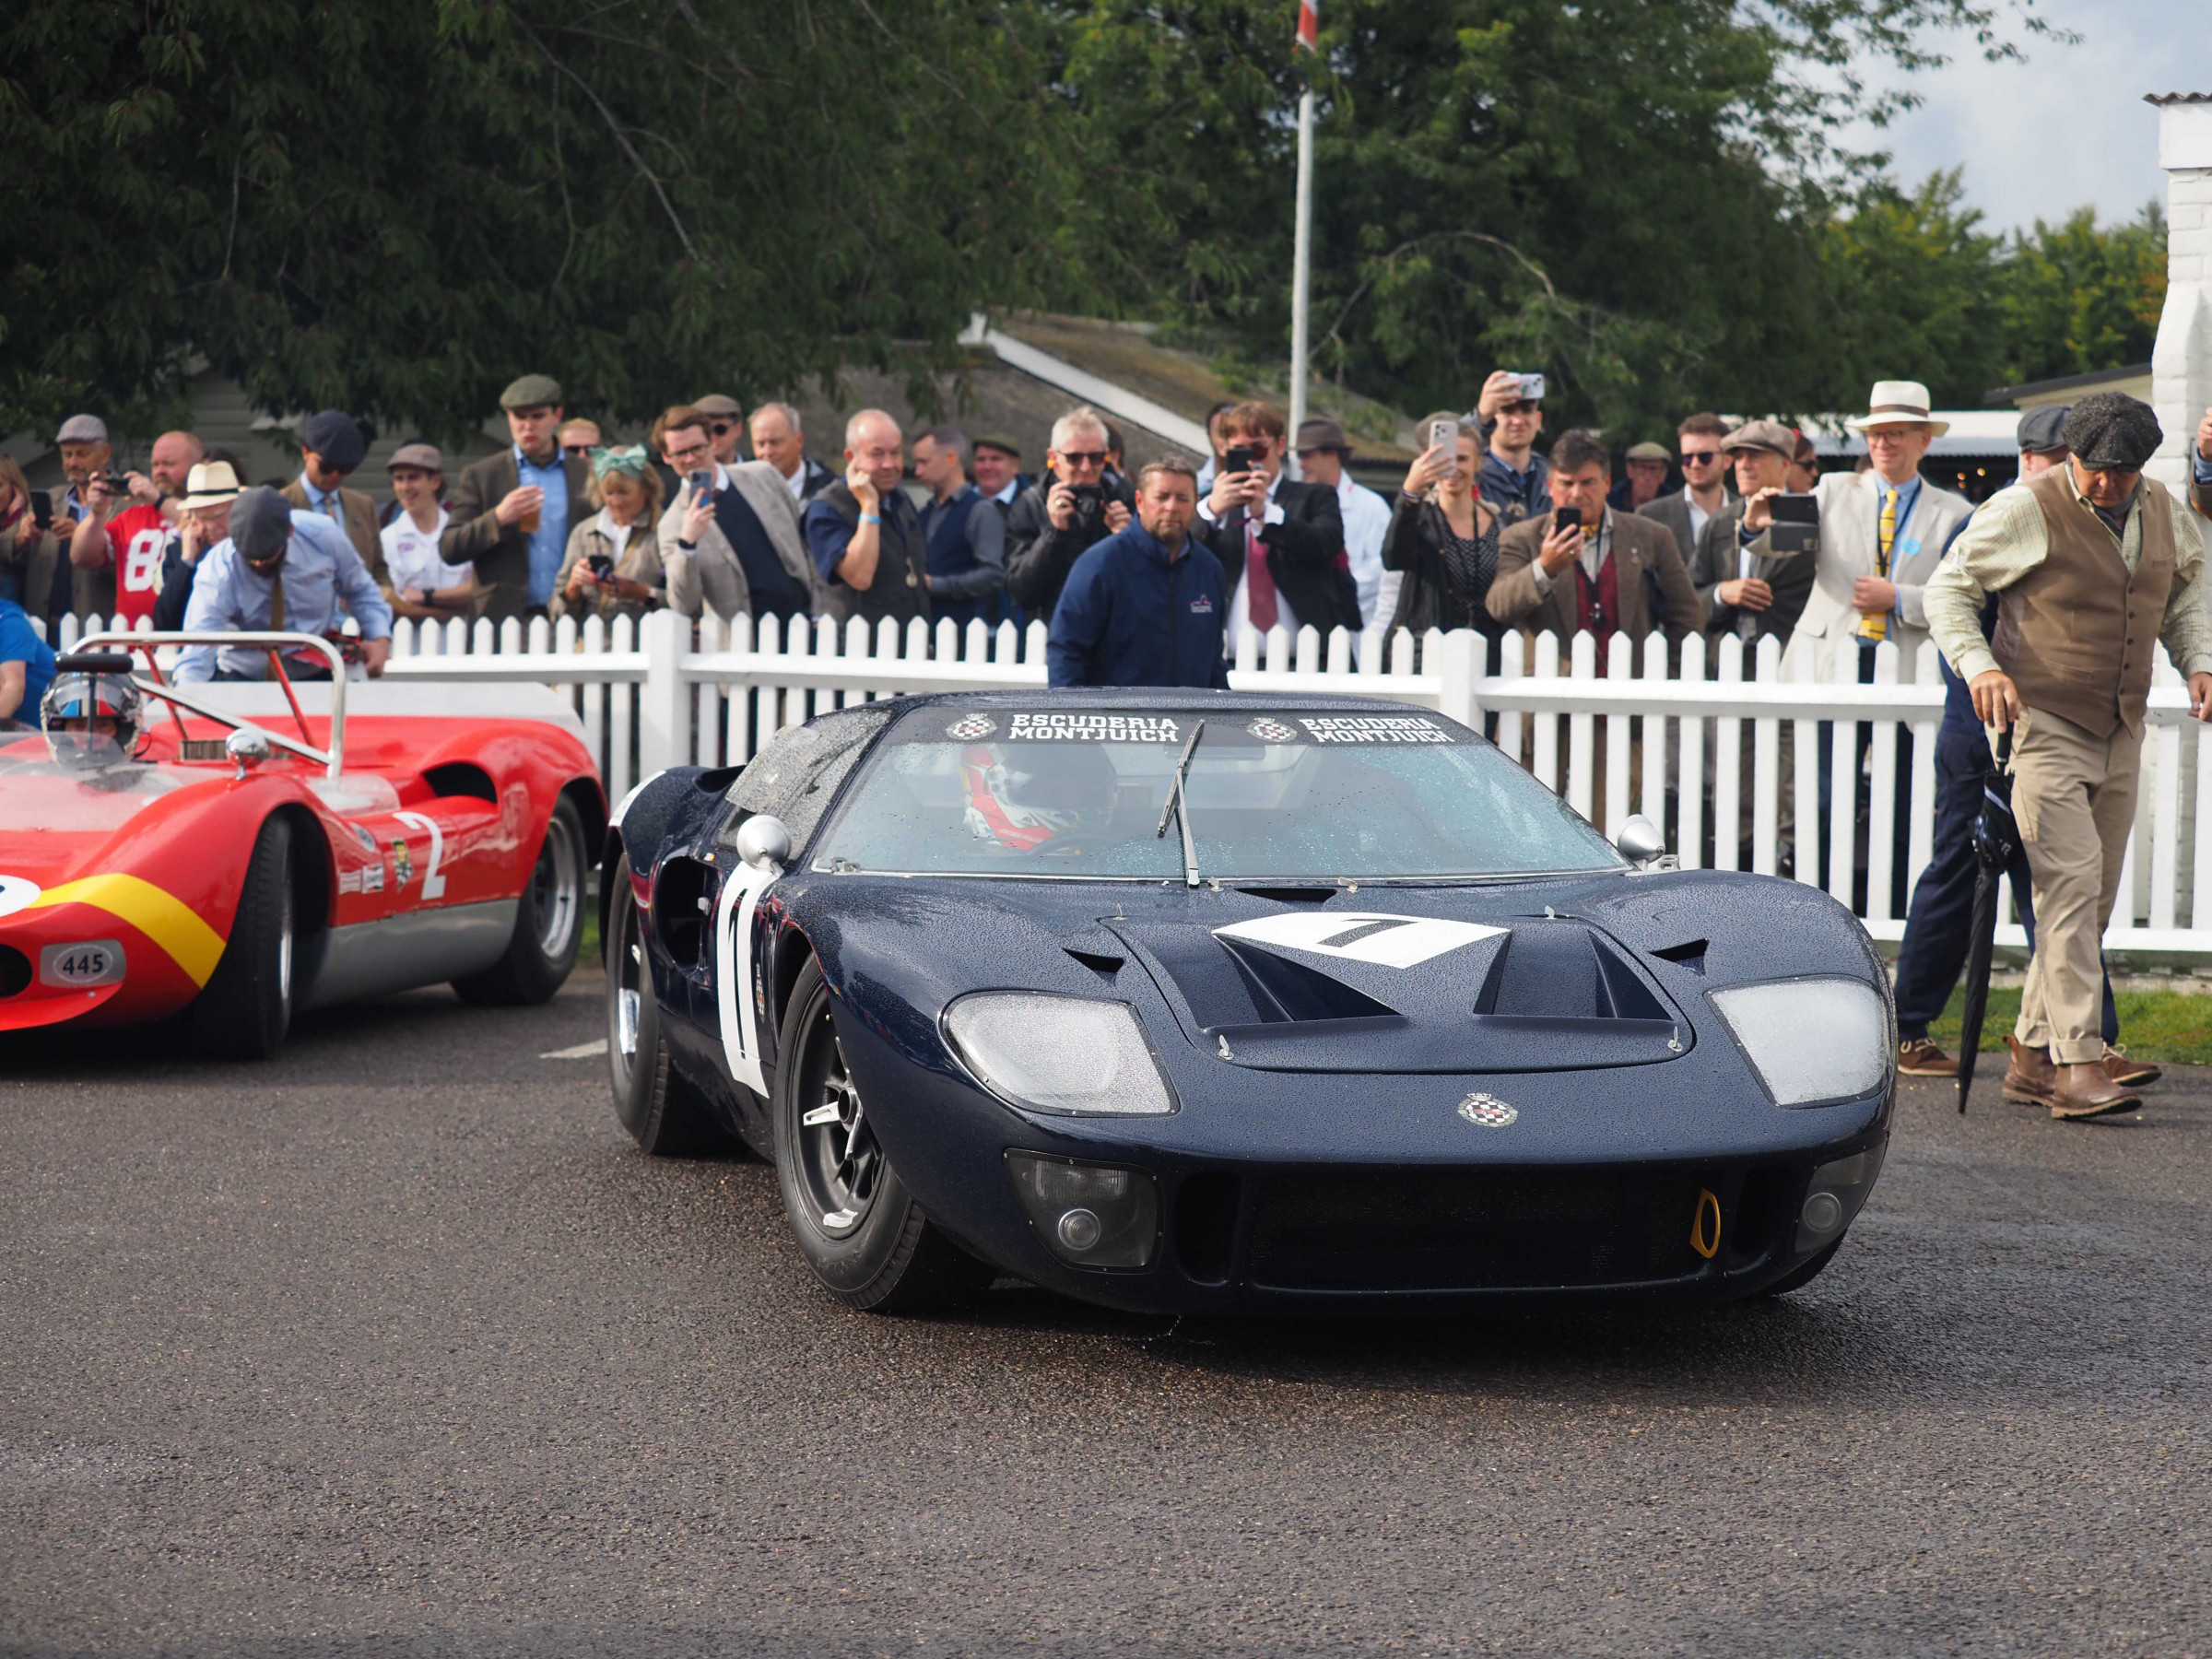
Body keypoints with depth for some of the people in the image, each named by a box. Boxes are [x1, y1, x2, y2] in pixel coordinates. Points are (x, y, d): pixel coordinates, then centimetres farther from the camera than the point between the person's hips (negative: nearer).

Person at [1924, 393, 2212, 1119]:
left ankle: (2034, 1053, 17)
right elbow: (1949, 587, -3)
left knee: (2093, 896, 8)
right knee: (2071, 882, -16)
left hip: (2119, 732, 7)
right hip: (2043, 722, -6)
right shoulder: (2025, 509, -9)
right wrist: (1979, 664, -17)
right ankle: (2077, 1060, -17)